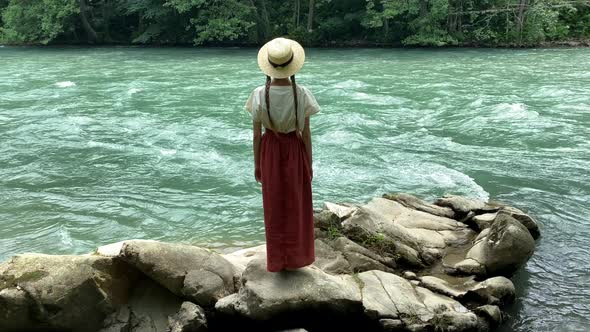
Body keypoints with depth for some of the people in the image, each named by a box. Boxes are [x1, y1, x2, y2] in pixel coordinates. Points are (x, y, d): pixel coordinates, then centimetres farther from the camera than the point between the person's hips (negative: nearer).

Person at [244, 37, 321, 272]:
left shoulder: (260, 95, -15)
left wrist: (257, 165, 5)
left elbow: (256, 134, -8)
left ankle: (278, 260, 23)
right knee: (297, 206, 16)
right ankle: (295, 259, 26)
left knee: (274, 207, 14)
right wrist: (309, 164, 3)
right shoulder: (302, 94, -17)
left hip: (270, 152, 1)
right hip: (295, 151, 0)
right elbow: (306, 133, -10)